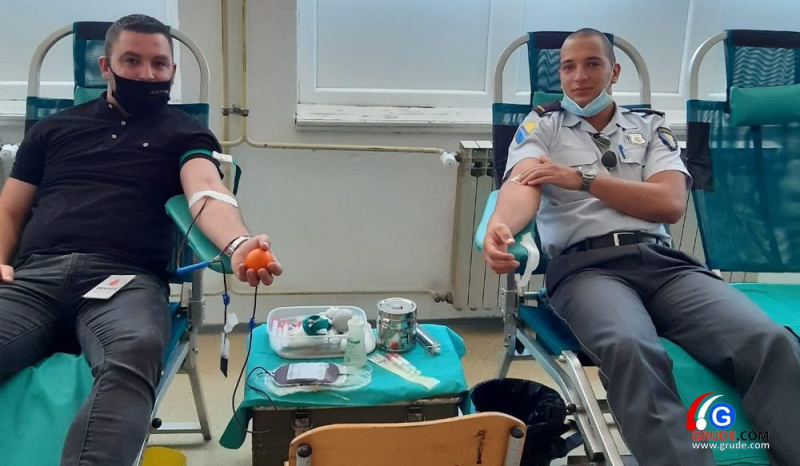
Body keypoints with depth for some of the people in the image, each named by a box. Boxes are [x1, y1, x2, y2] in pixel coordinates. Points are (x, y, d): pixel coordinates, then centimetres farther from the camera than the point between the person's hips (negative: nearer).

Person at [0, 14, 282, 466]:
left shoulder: (185, 133, 18)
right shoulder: (54, 128, 27)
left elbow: (207, 191, -3)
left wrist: (237, 244, -27)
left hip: (126, 278, -2)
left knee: (135, 352, -38)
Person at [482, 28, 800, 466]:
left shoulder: (650, 126, 24)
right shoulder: (541, 126, 18)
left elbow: (669, 204, 7)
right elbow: (523, 186, -3)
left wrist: (582, 179, 0)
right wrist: (499, 227, -29)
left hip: (662, 260, 3)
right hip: (585, 265, -2)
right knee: (631, 350, -40)